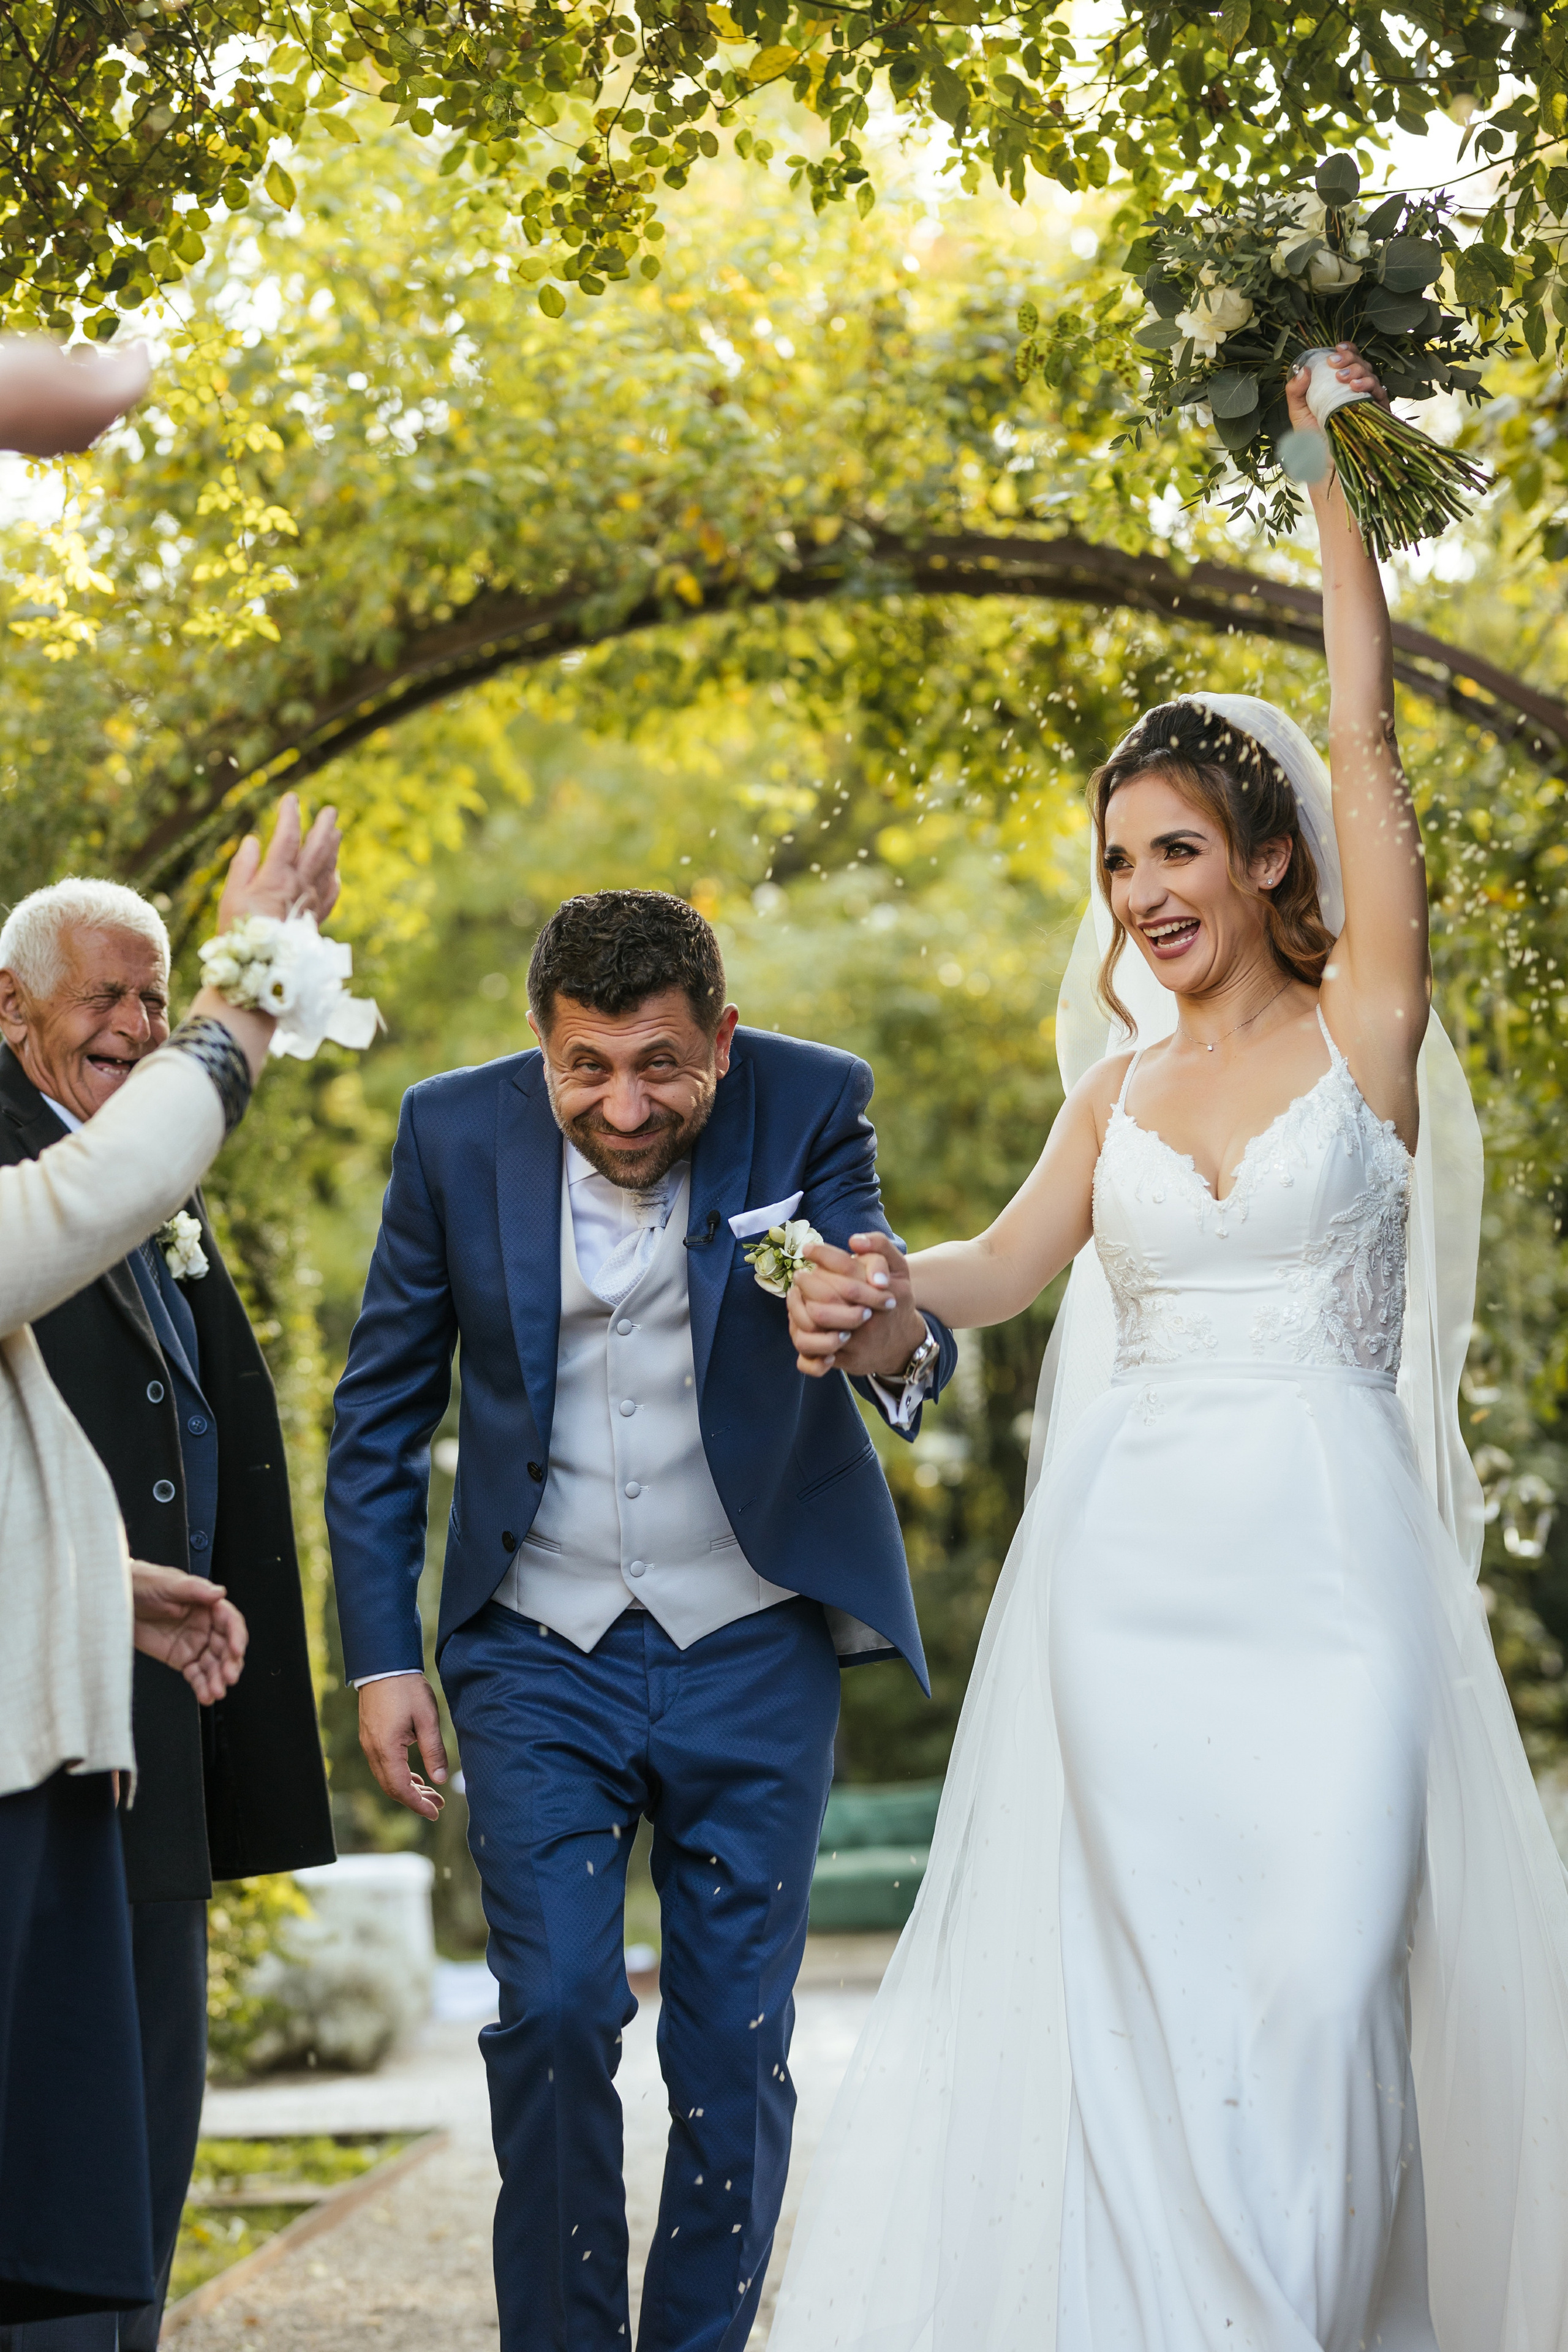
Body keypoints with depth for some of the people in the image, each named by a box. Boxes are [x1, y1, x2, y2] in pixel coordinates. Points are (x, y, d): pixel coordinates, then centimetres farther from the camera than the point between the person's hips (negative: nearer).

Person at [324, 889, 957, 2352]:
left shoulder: (808, 1107, -10)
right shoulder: (457, 1131, -7)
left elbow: (898, 1326, -24)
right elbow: (380, 1415, 2)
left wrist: (894, 1343, -48)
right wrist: (380, 1656, -3)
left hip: (753, 1658, 0)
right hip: (538, 1655, 0)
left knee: (735, 2052, 5)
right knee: (552, 2014, -10)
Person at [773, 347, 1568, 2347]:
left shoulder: (1365, 1026, 5)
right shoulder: (1119, 1092, 16)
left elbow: (1364, 733, 1)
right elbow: (1014, 1258, 0)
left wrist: (1333, 459, 6)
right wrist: (879, 1285, -22)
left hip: (1329, 1557, -3)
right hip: (1127, 1559, 3)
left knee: (1317, 1974, -9)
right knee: (1139, 1979, -2)